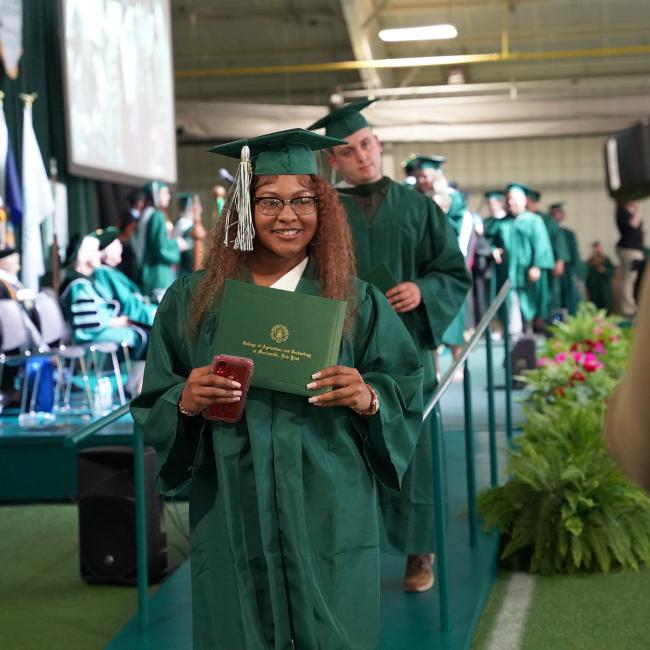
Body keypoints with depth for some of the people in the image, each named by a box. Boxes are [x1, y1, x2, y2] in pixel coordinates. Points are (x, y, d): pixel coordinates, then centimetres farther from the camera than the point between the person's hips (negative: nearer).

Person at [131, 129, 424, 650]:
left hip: (330, 514, 0)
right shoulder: (193, 300, 2)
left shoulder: (356, 303, 2)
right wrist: (185, 402, -16)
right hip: (233, 516, 0)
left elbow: (405, 394, 3)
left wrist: (368, 399, -17)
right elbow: (152, 407, 5)